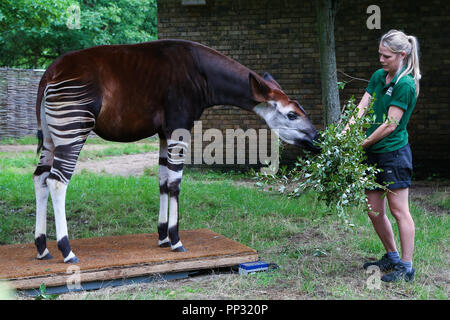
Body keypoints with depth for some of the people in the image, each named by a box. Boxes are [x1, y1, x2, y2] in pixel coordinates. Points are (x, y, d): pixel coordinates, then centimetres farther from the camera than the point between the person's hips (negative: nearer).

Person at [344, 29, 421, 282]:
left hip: (394, 152, -8)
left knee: (399, 210, -3)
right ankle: (392, 257, 28)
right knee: (374, 211, 12)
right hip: (374, 155, 8)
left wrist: (362, 144, -12)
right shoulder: (378, 76, 12)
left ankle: (406, 267, 5)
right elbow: (361, 108, 9)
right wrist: (345, 133, -5)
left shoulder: (405, 84, -13)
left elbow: (391, 124, -16)